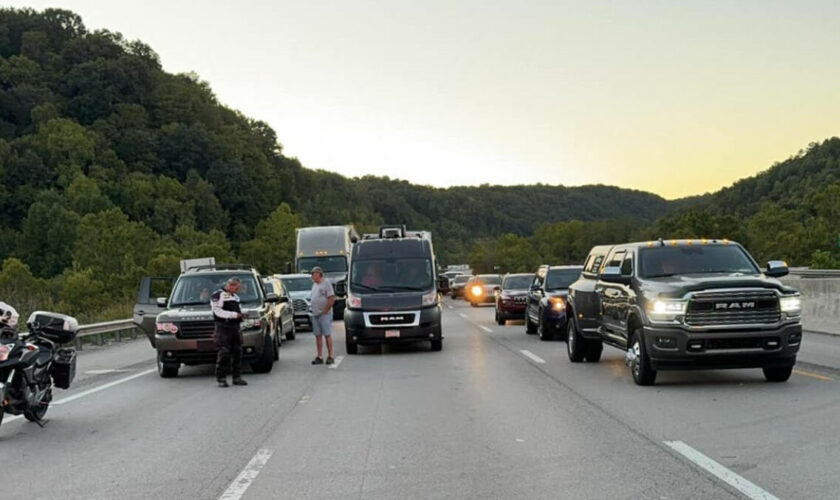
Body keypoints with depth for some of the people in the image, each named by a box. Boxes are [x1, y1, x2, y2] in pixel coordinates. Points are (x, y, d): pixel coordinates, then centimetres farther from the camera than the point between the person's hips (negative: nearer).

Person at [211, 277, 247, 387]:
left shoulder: (235, 296, 21)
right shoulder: (217, 295, -5)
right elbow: (217, 311, -14)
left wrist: (241, 313, 10)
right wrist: (233, 314, -18)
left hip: (235, 326, 8)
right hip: (223, 327, -8)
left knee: (237, 352, 7)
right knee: (224, 353, -11)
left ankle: (237, 377, 14)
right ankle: (221, 378, -6)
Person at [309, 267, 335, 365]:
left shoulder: (326, 283, -8)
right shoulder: (314, 284, 16)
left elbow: (332, 298, -14)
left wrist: (325, 310, -15)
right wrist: (312, 308, 10)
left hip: (324, 314, -8)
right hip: (315, 314, 8)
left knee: (327, 335, -5)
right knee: (318, 335, 7)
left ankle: (330, 356, -2)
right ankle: (320, 357, 10)